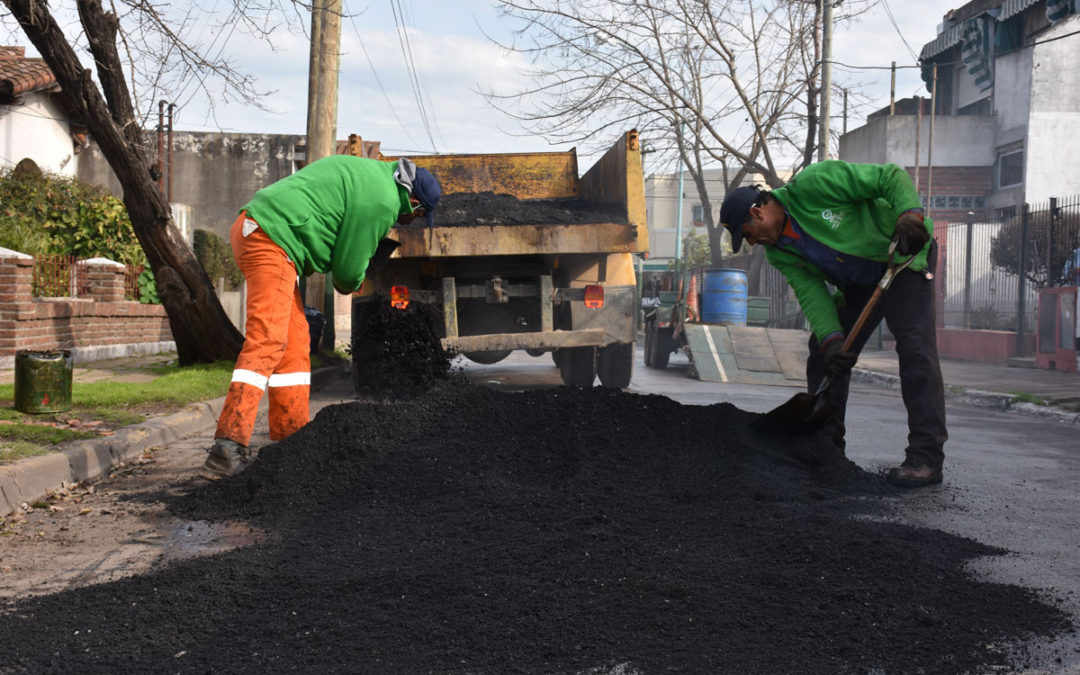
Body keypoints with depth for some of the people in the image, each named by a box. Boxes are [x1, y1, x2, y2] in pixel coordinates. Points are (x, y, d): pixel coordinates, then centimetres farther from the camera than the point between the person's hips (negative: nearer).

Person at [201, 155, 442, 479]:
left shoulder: (367, 170, 22)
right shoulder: (381, 202, -8)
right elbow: (349, 268, -4)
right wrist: (350, 284, 18)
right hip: (272, 238, -11)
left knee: (295, 341, 13)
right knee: (267, 341, -17)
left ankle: (291, 436, 18)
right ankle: (228, 446, -24)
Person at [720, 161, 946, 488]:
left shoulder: (812, 184, -26)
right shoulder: (778, 252, -4)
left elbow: (891, 176, -24)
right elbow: (810, 291, -13)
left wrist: (909, 215, -41)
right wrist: (830, 337, -28)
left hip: (903, 256, -8)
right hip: (857, 285, 8)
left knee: (914, 345, -20)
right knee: (824, 353, 4)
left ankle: (926, 458, -21)